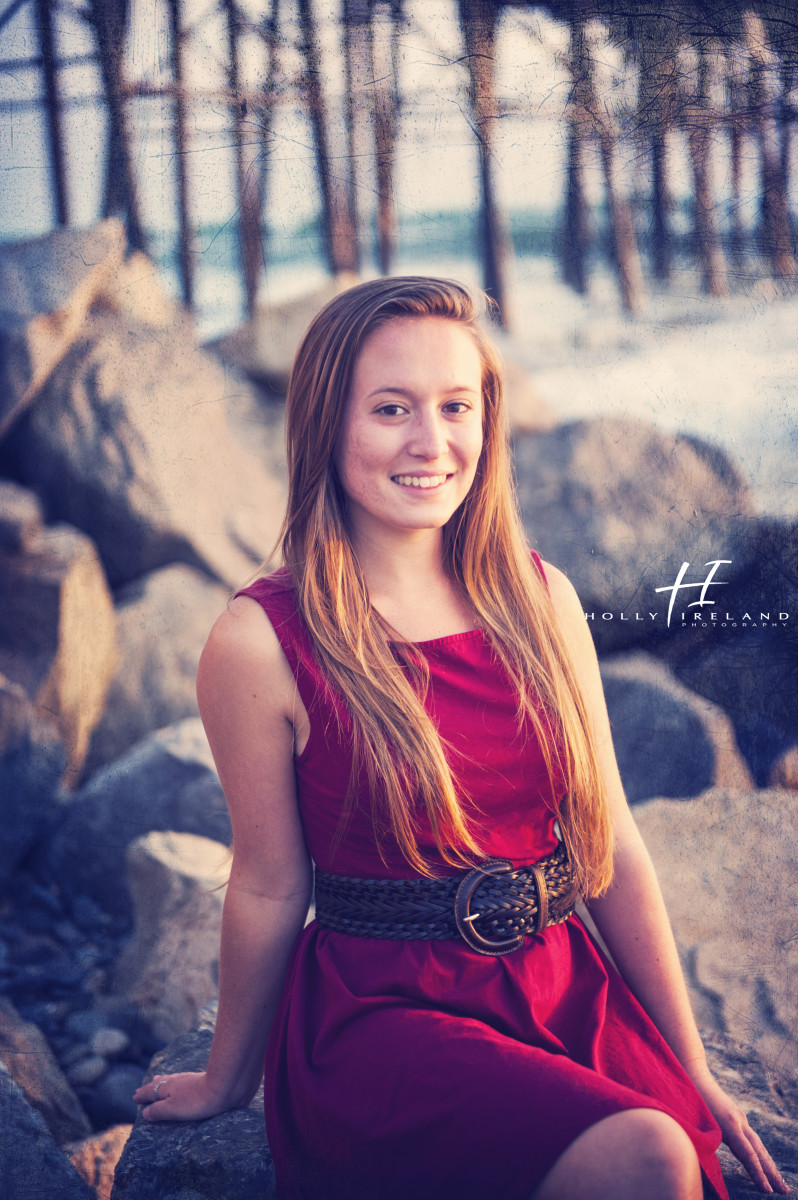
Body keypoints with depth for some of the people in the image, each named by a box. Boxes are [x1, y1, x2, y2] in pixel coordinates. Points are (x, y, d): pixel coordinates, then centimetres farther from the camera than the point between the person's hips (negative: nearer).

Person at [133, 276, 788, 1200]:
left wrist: (695, 1074, 8)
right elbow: (269, 891, -1)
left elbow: (612, 849, 5)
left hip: (563, 986, 5)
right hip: (380, 1012, -4)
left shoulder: (541, 601, 3)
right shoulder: (263, 642, -11)